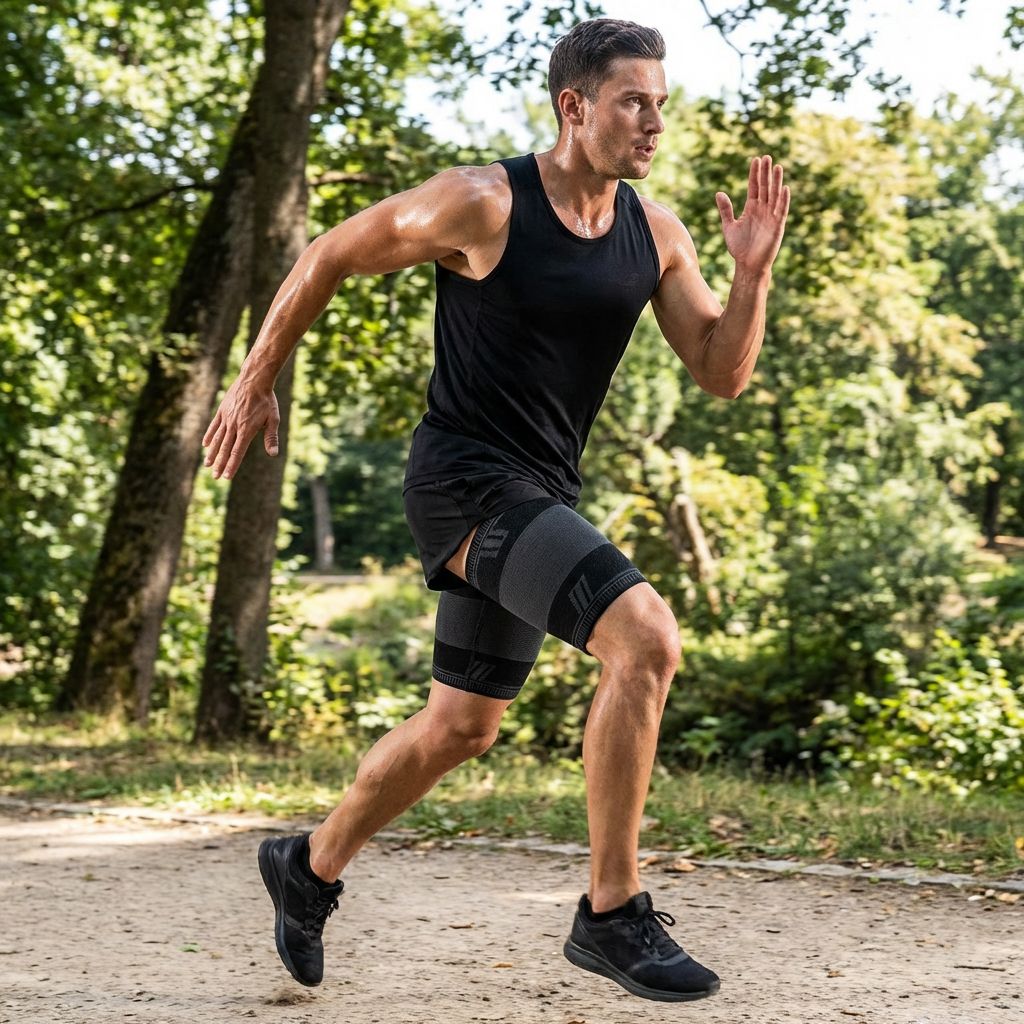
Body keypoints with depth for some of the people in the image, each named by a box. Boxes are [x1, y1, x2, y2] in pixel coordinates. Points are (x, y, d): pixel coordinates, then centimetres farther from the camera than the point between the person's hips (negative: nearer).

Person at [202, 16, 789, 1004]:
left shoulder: (653, 233, 3)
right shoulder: (483, 204, -15)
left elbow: (723, 374, 4)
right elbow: (327, 256, -3)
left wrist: (753, 271, -13)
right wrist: (254, 384, 2)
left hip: (538, 496, 8)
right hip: (464, 482, -8)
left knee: (461, 725, 18)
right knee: (646, 638, -25)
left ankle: (311, 868, 40)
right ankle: (612, 913, -16)